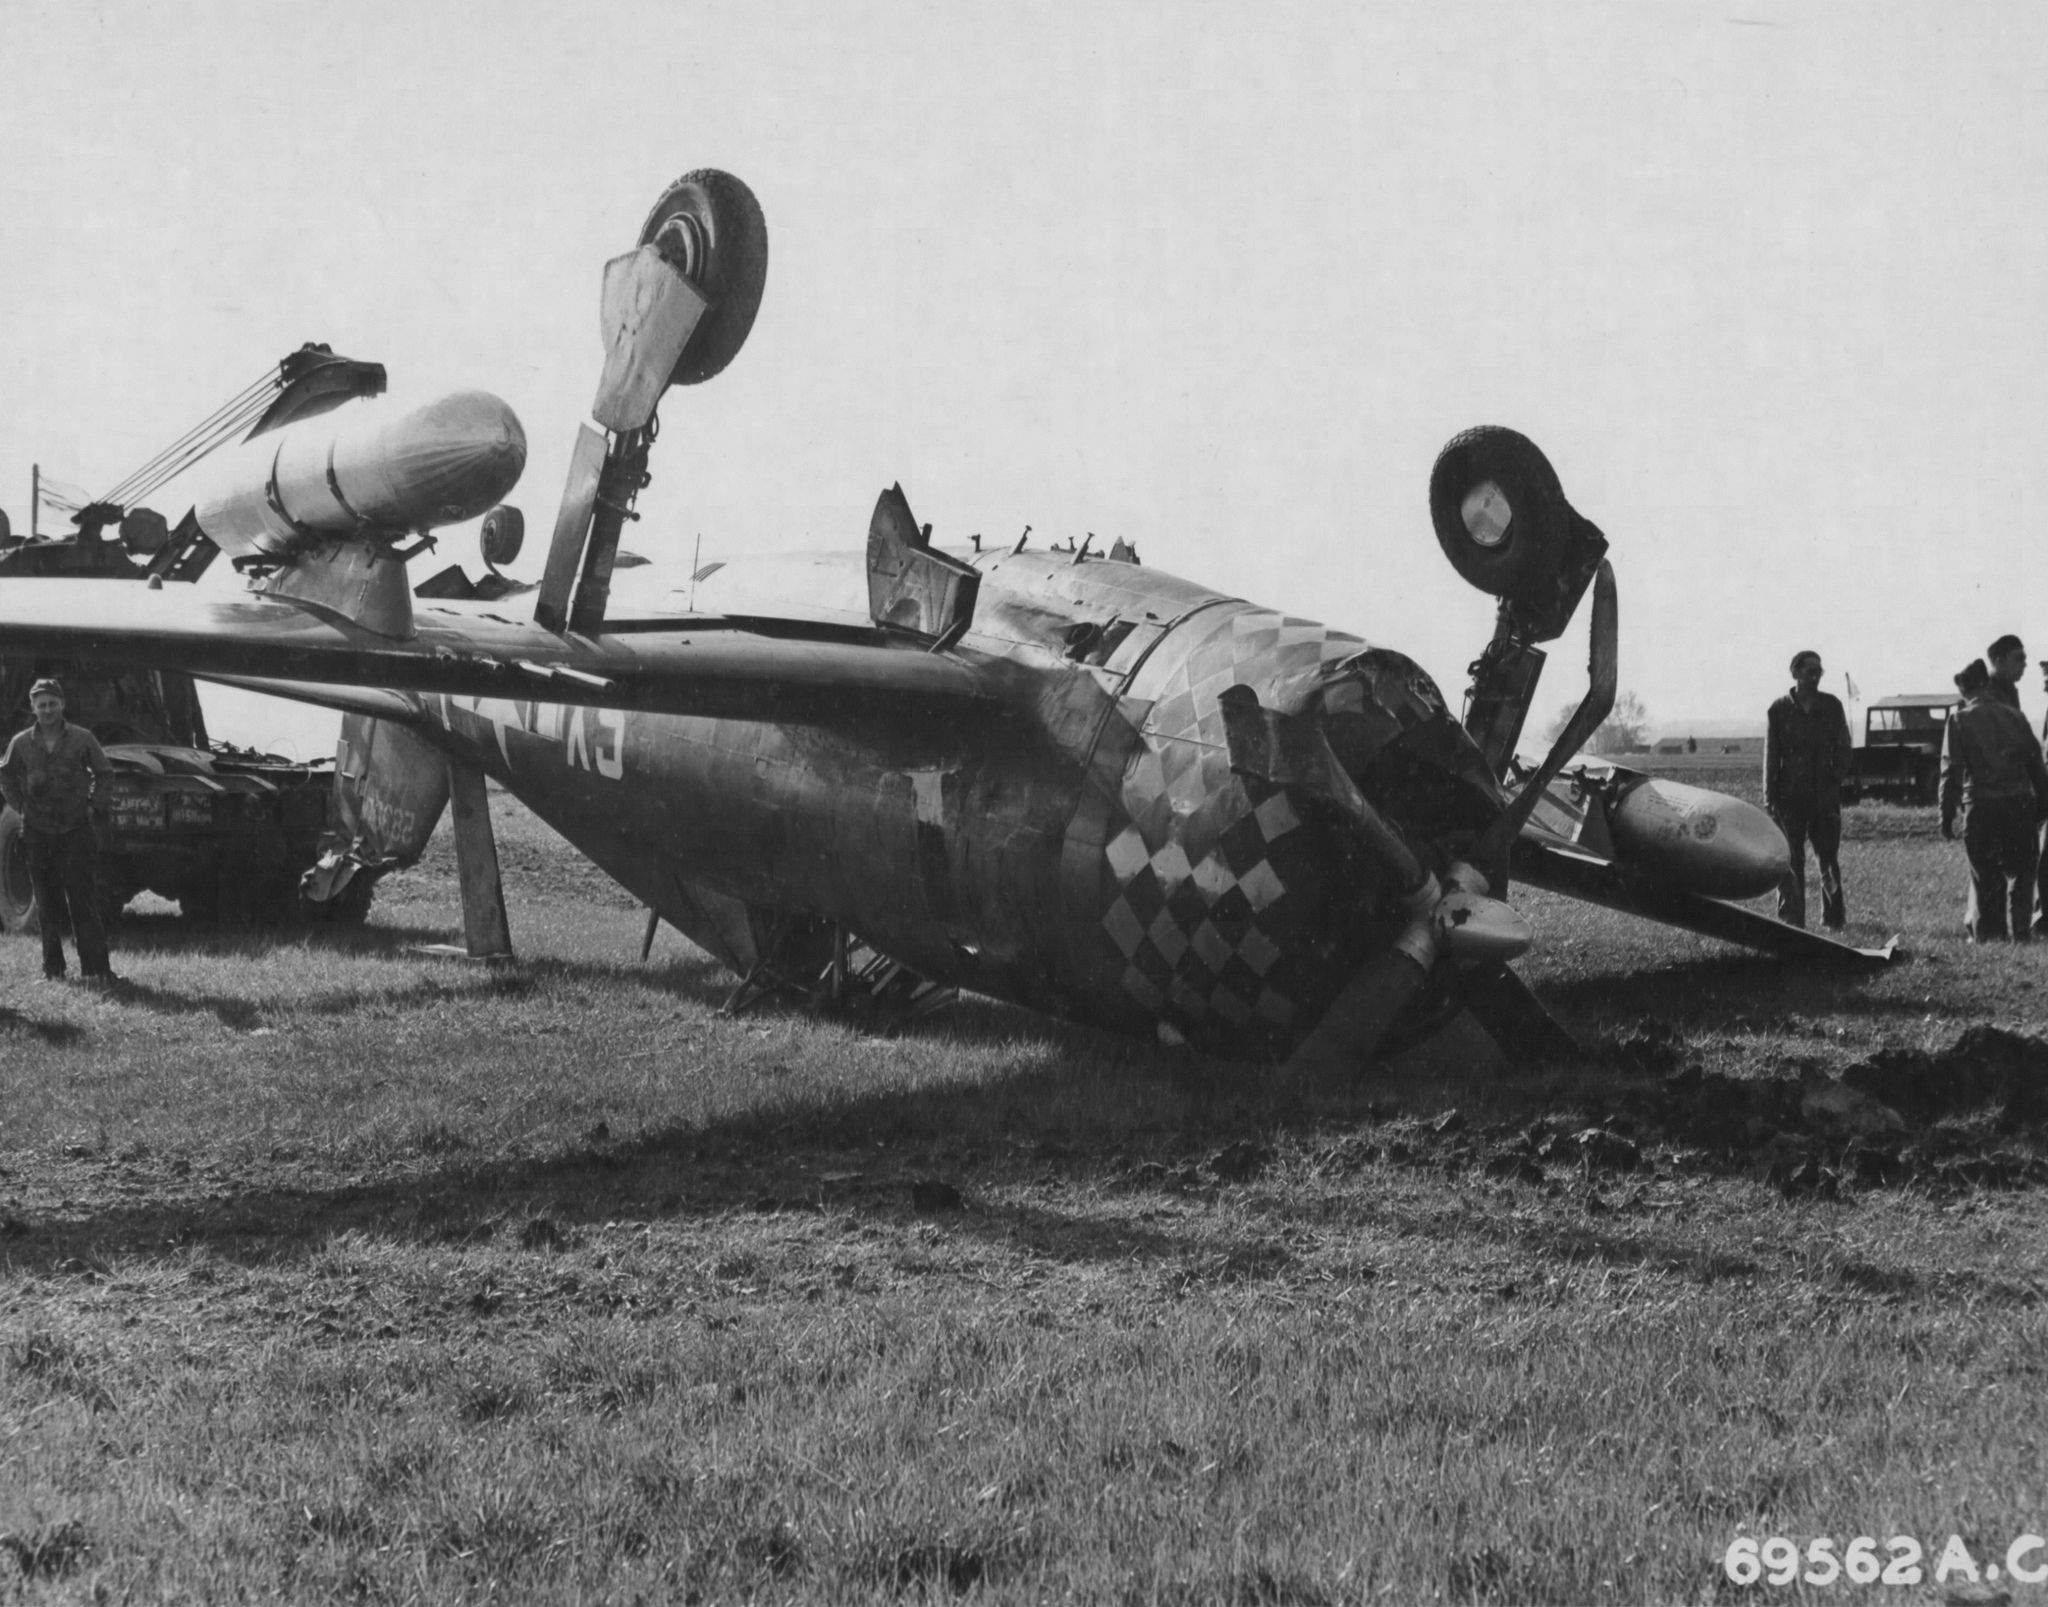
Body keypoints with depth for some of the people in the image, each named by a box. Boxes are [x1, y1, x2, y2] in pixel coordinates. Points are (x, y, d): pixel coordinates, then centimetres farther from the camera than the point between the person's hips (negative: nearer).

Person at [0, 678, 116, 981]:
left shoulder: (82, 738, -1)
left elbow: (105, 774, 9)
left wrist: (93, 805, 1)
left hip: (76, 831, -2)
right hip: (38, 833, 2)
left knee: (84, 901, -6)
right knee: (48, 902, 6)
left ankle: (97, 967, -7)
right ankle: (53, 965, 14)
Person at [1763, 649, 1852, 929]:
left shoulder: (1831, 706, 5)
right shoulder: (1779, 710, 2)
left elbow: (1842, 748, 9)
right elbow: (1771, 756, 3)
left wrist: (1837, 780, -3)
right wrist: (1770, 798, -1)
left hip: (1825, 794, 1)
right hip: (1790, 795, -1)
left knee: (1829, 858, 3)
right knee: (1790, 860, 1)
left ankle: (1834, 917, 11)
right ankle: (1791, 919, 5)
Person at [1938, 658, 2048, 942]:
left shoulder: (1960, 720, -3)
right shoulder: (2013, 715, 7)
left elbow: (1951, 770, -6)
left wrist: (1947, 815, -3)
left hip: (1981, 804, -2)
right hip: (2018, 802, 2)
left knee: (1984, 873, 7)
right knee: (2019, 870, 11)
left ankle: (1986, 931, 8)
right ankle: (2019, 930, 8)